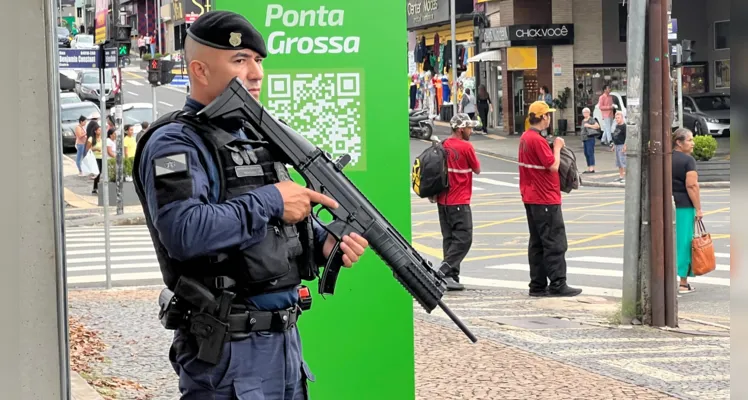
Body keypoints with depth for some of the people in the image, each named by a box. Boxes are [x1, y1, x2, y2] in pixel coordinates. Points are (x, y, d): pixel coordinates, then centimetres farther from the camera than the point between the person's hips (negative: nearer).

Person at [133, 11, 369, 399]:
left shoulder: (254, 136, 15)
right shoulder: (174, 143, -12)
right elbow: (184, 232, -27)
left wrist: (324, 243, 0)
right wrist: (271, 201, -20)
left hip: (285, 338, 8)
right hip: (227, 350, -8)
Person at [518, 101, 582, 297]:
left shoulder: (525, 138, 11)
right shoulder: (538, 140, -19)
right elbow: (553, 166, -19)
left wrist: (554, 148, 10)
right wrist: (557, 147, -5)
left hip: (531, 198, 10)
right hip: (546, 200, -10)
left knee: (537, 243, 12)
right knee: (555, 243, -5)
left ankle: (538, 285, 13)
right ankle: (558, 284, -5)